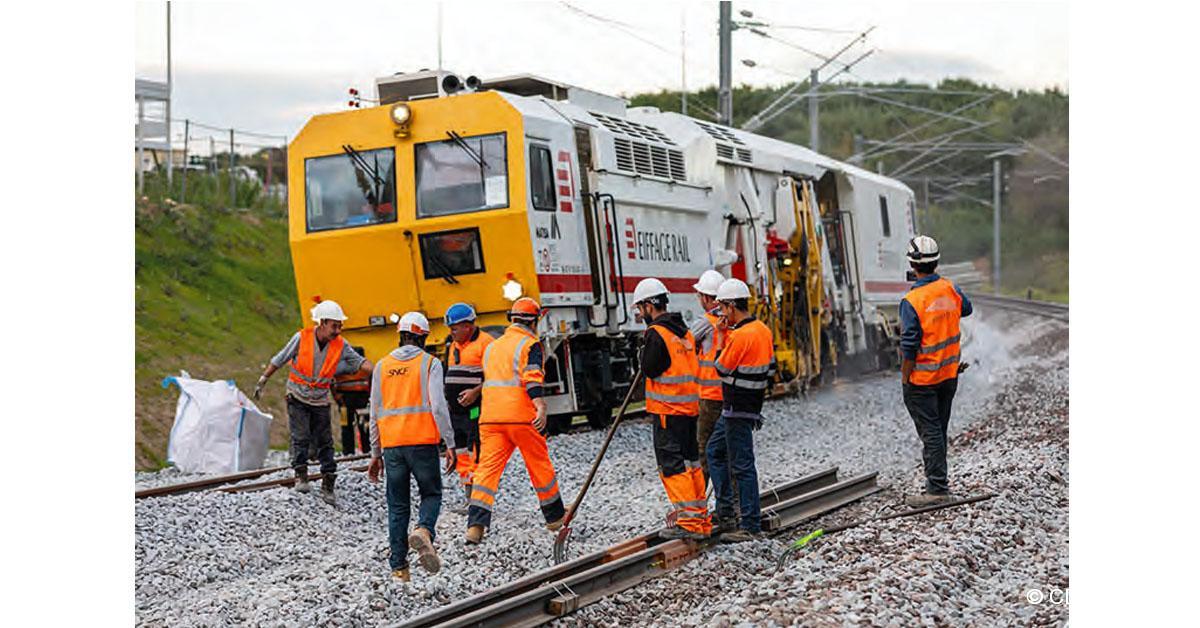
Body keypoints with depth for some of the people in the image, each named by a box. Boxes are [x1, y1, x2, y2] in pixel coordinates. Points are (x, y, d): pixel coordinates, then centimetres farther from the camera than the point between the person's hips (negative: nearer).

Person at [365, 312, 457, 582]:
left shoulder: (382, 366, 12)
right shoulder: (430, 363, 1)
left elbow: (375, 414, 13)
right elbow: (438, 406, -10)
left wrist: (375, 454, 18)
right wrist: (450, 444, -6)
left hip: (391, 444, 3)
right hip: (422, 442, -3)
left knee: (397, 505, 9)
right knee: (431, 494, 12)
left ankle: (399, 567, 6)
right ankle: (424, 531, -19)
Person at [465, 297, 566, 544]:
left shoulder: (492, 347, 19)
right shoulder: (530, 344, -2)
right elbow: (532, 377, -18)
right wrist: (541, 406, -27)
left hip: (490, 418, 5)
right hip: (521, 417, -5)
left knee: (487, 467, -4)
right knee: (540, 466, 12)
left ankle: (475, 524, -19)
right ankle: (555, 516, 25)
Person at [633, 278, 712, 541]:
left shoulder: (656, 333, -13)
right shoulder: (684, 331, 13)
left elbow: (649, 369, -12)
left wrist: (645, 345, 3)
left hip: (667, 409, -8)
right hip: (690, 406, 8)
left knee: (671, 464, -6)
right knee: (690, 461, 14)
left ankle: (689, 521, -11)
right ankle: (701, 517, 17)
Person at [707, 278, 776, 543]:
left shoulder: (740, 335, -20)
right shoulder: (763, 330, 9)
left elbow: (722, 369, -12)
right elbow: (770, 369, 15)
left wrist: (723, 336, -2)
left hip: (738, 410, -10)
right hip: (751, 406, 10)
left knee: (742, 466, -5)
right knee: (715, 450, 20)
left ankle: (750, 526, 0)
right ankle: (725, 509, 21)